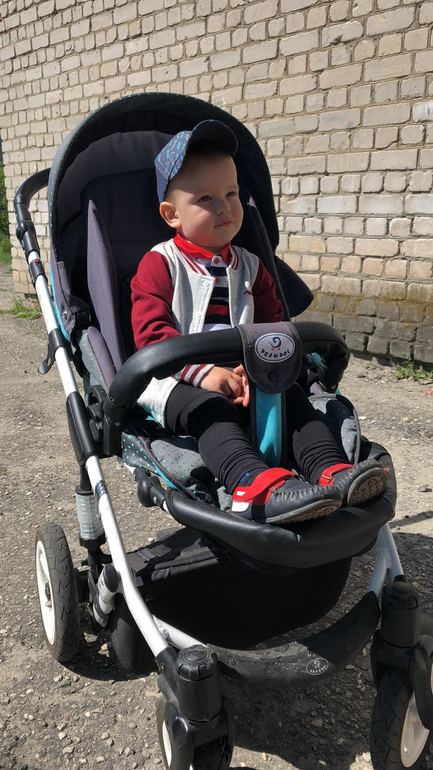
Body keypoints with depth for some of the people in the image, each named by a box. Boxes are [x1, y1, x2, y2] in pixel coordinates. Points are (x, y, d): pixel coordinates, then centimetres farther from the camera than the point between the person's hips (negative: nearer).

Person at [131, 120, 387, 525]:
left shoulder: (249, 266, 16)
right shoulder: (159, 263, 1)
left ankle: (330, 472, -36)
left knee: (292, 396, -20)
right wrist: (204, 372, -25)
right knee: (211, 409, -36)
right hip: (179, 382, -5)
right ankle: (255, 483, -58)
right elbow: (151, 333, -11)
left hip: (242, 379, 5)